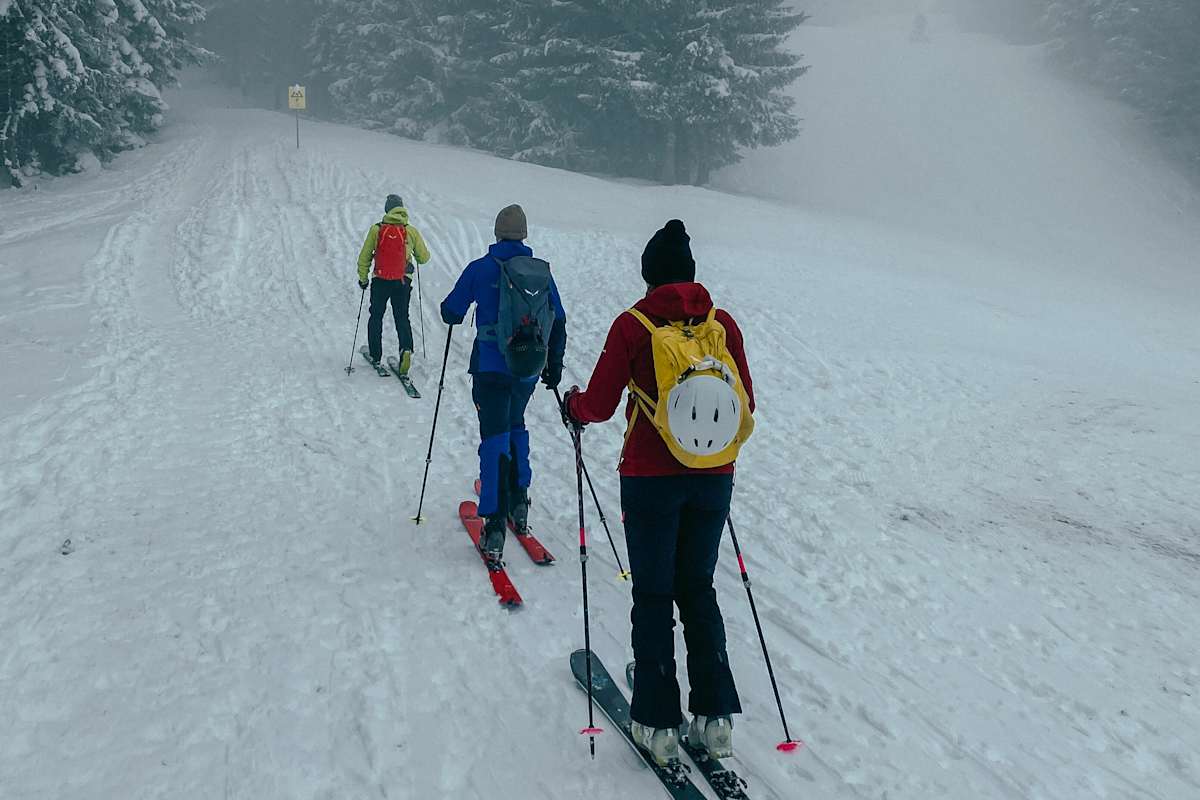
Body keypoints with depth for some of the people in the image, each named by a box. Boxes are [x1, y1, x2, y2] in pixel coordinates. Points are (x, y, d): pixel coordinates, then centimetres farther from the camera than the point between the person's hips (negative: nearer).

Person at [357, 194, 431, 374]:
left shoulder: (376, 229, -3)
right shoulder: (411, 231, -1)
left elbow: (364, 257, 1)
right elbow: (424, 257, 6)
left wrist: (363, 278, 13)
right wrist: (415, 259, 29)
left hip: (380, 281, 0)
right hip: (403, 281, 1)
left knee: (376, 316, 16)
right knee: (402, 318, 9)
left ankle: (375, 355, 21)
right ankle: (406, 349, -15)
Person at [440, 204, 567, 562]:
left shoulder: (480, 268, -4)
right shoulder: (541, 271, 3)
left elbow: (451, 312, -1)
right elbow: (558, 321, 7)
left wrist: (453, 315, 24)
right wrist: (555, 365, 16)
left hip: (491, 367, -3)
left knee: (495, 438, -4)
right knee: (515, 427, 26)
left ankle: (495, 527, -10)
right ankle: (518, 504, 29)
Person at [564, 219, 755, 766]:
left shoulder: (634, 325, -10)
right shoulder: (723, 324, 0)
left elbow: (599, 406, -8)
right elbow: (745, 406, 6)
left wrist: (573, 405, 14)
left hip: (651, 480, -3)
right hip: (713, 480, 4)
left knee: (653, 596, 10)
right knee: (698, 589, 17)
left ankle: (659, 724, 16)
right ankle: (716, 717, 19)